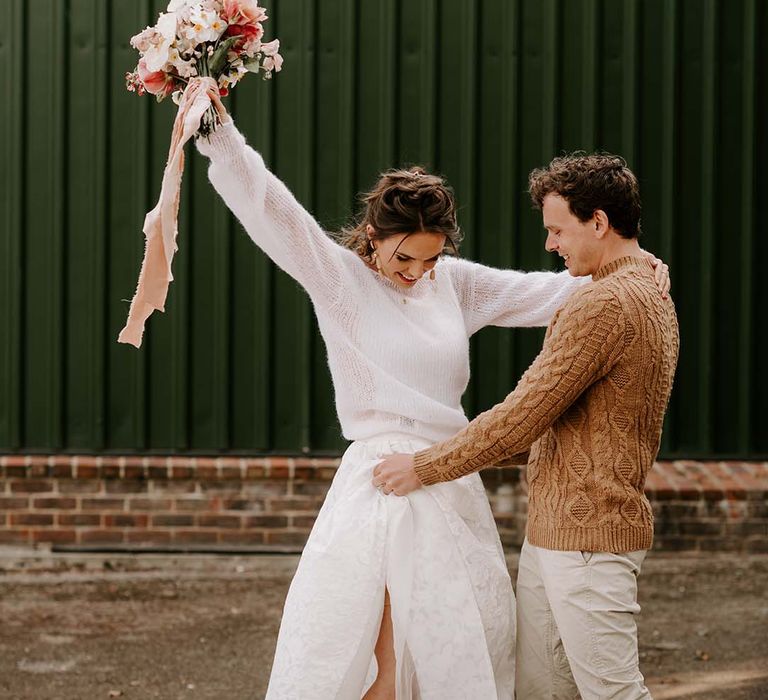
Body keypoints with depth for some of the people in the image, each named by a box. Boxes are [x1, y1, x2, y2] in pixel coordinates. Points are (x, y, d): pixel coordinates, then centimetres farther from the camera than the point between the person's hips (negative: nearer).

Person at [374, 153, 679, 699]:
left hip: (586, 536, -10)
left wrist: (425, 468, -9)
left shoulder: (605, 303, -17)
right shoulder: (652, 295, 17)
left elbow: (525, 414, -17)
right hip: (552, 531, 10)